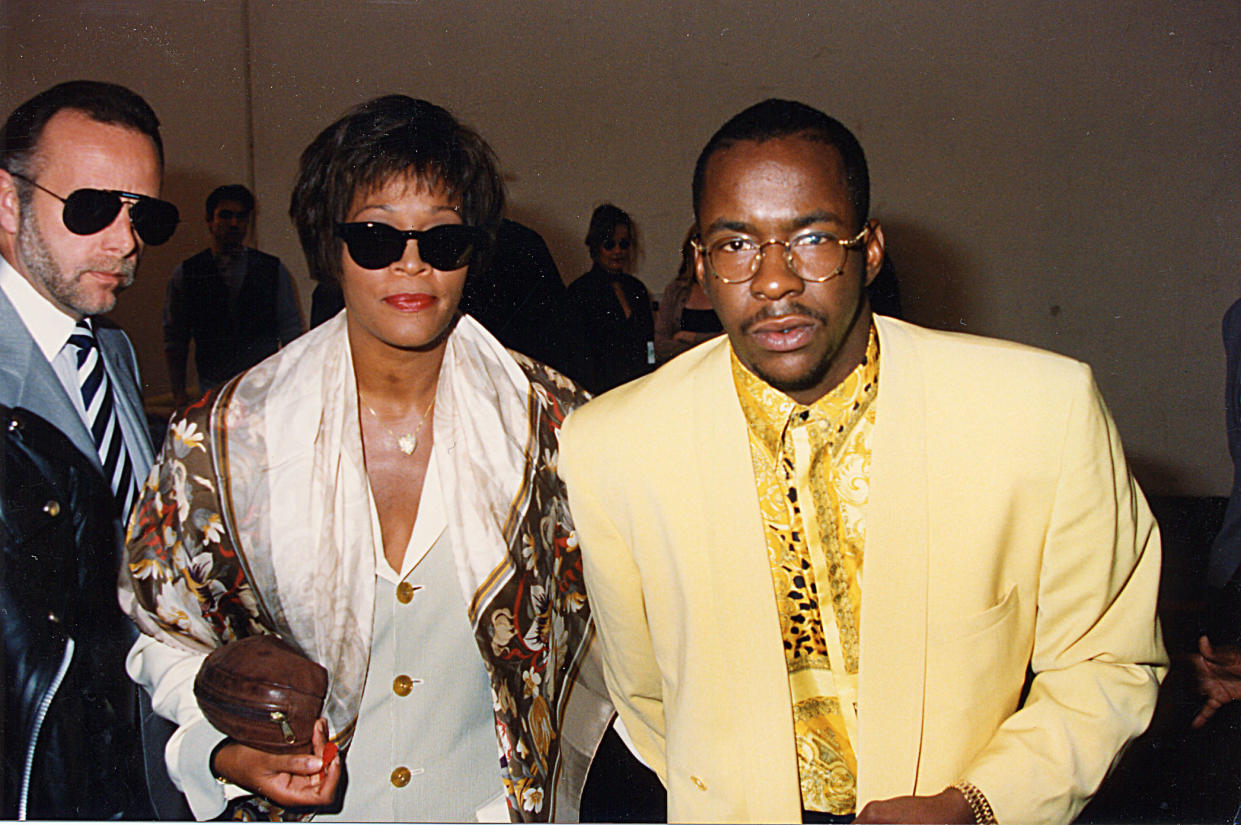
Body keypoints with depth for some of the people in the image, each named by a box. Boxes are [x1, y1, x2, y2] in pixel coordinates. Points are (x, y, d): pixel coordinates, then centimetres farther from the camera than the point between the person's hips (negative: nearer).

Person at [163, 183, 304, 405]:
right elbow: (175, 339, 9)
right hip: (214, 391, 0)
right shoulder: (185, 274, 8)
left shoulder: (273, 269, 10)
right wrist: (179, 393, 0)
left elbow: (292, 333, 10)